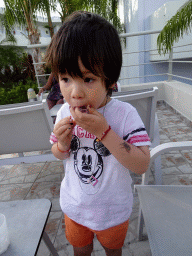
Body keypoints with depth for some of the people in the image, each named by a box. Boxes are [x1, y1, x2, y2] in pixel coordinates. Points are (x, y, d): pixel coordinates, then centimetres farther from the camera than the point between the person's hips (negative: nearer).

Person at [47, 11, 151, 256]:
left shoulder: (124, 114, -27)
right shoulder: (64, 113, -15)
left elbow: (142, 165, -30)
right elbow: (58, 156, 0)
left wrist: (103, 131, -38)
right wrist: (63, 144, -24)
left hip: (112, 209, -2)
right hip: (74, 205, 3)